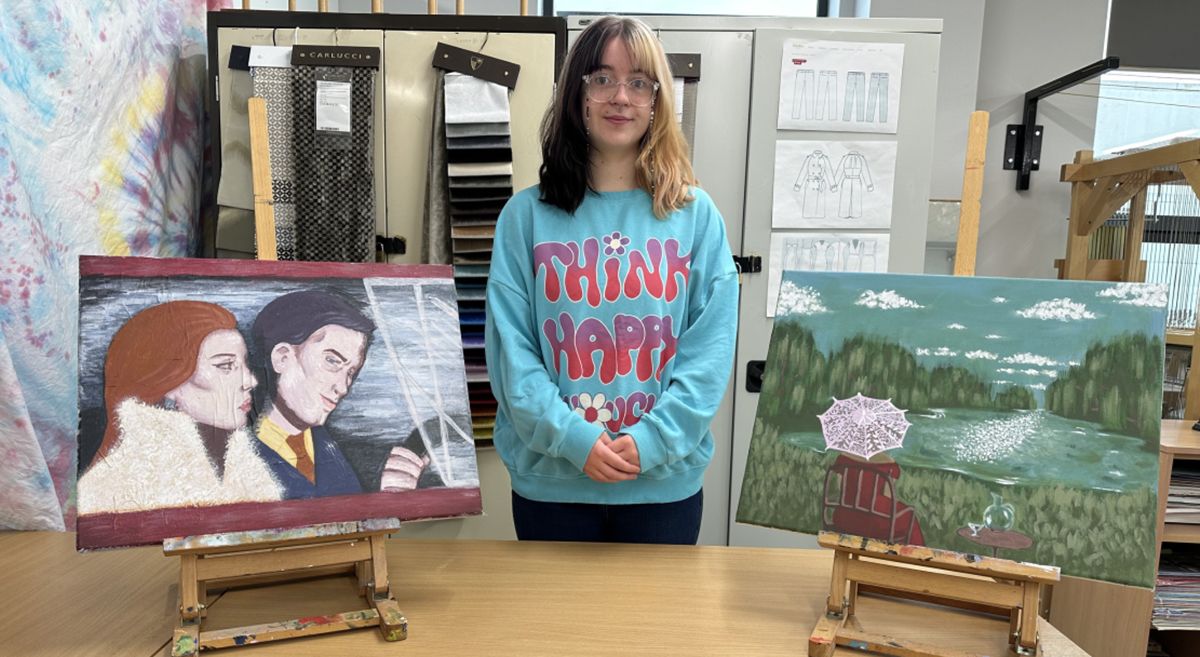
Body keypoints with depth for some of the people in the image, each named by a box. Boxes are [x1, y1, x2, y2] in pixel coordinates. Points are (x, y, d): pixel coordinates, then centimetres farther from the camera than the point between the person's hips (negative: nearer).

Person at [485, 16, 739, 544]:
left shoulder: (696, 215, 0)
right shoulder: (526, 215, -2)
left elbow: (711, 346, -5)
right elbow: (510, 348, -6)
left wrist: (652, 439, -15)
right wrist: (572, 438, -16)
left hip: (667, 481, 1)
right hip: (550, 480, 0)